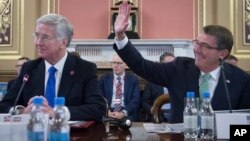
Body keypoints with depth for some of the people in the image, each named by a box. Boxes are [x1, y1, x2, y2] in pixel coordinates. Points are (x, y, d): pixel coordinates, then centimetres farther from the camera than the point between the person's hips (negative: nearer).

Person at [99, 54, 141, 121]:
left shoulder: (133, 79, 8)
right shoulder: (104, 78, 11)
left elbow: (136, 100, -2)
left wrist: (123, 113, -16)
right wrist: (107, 112, -14)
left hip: (128, 114, -1)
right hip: (108, 114, 1)